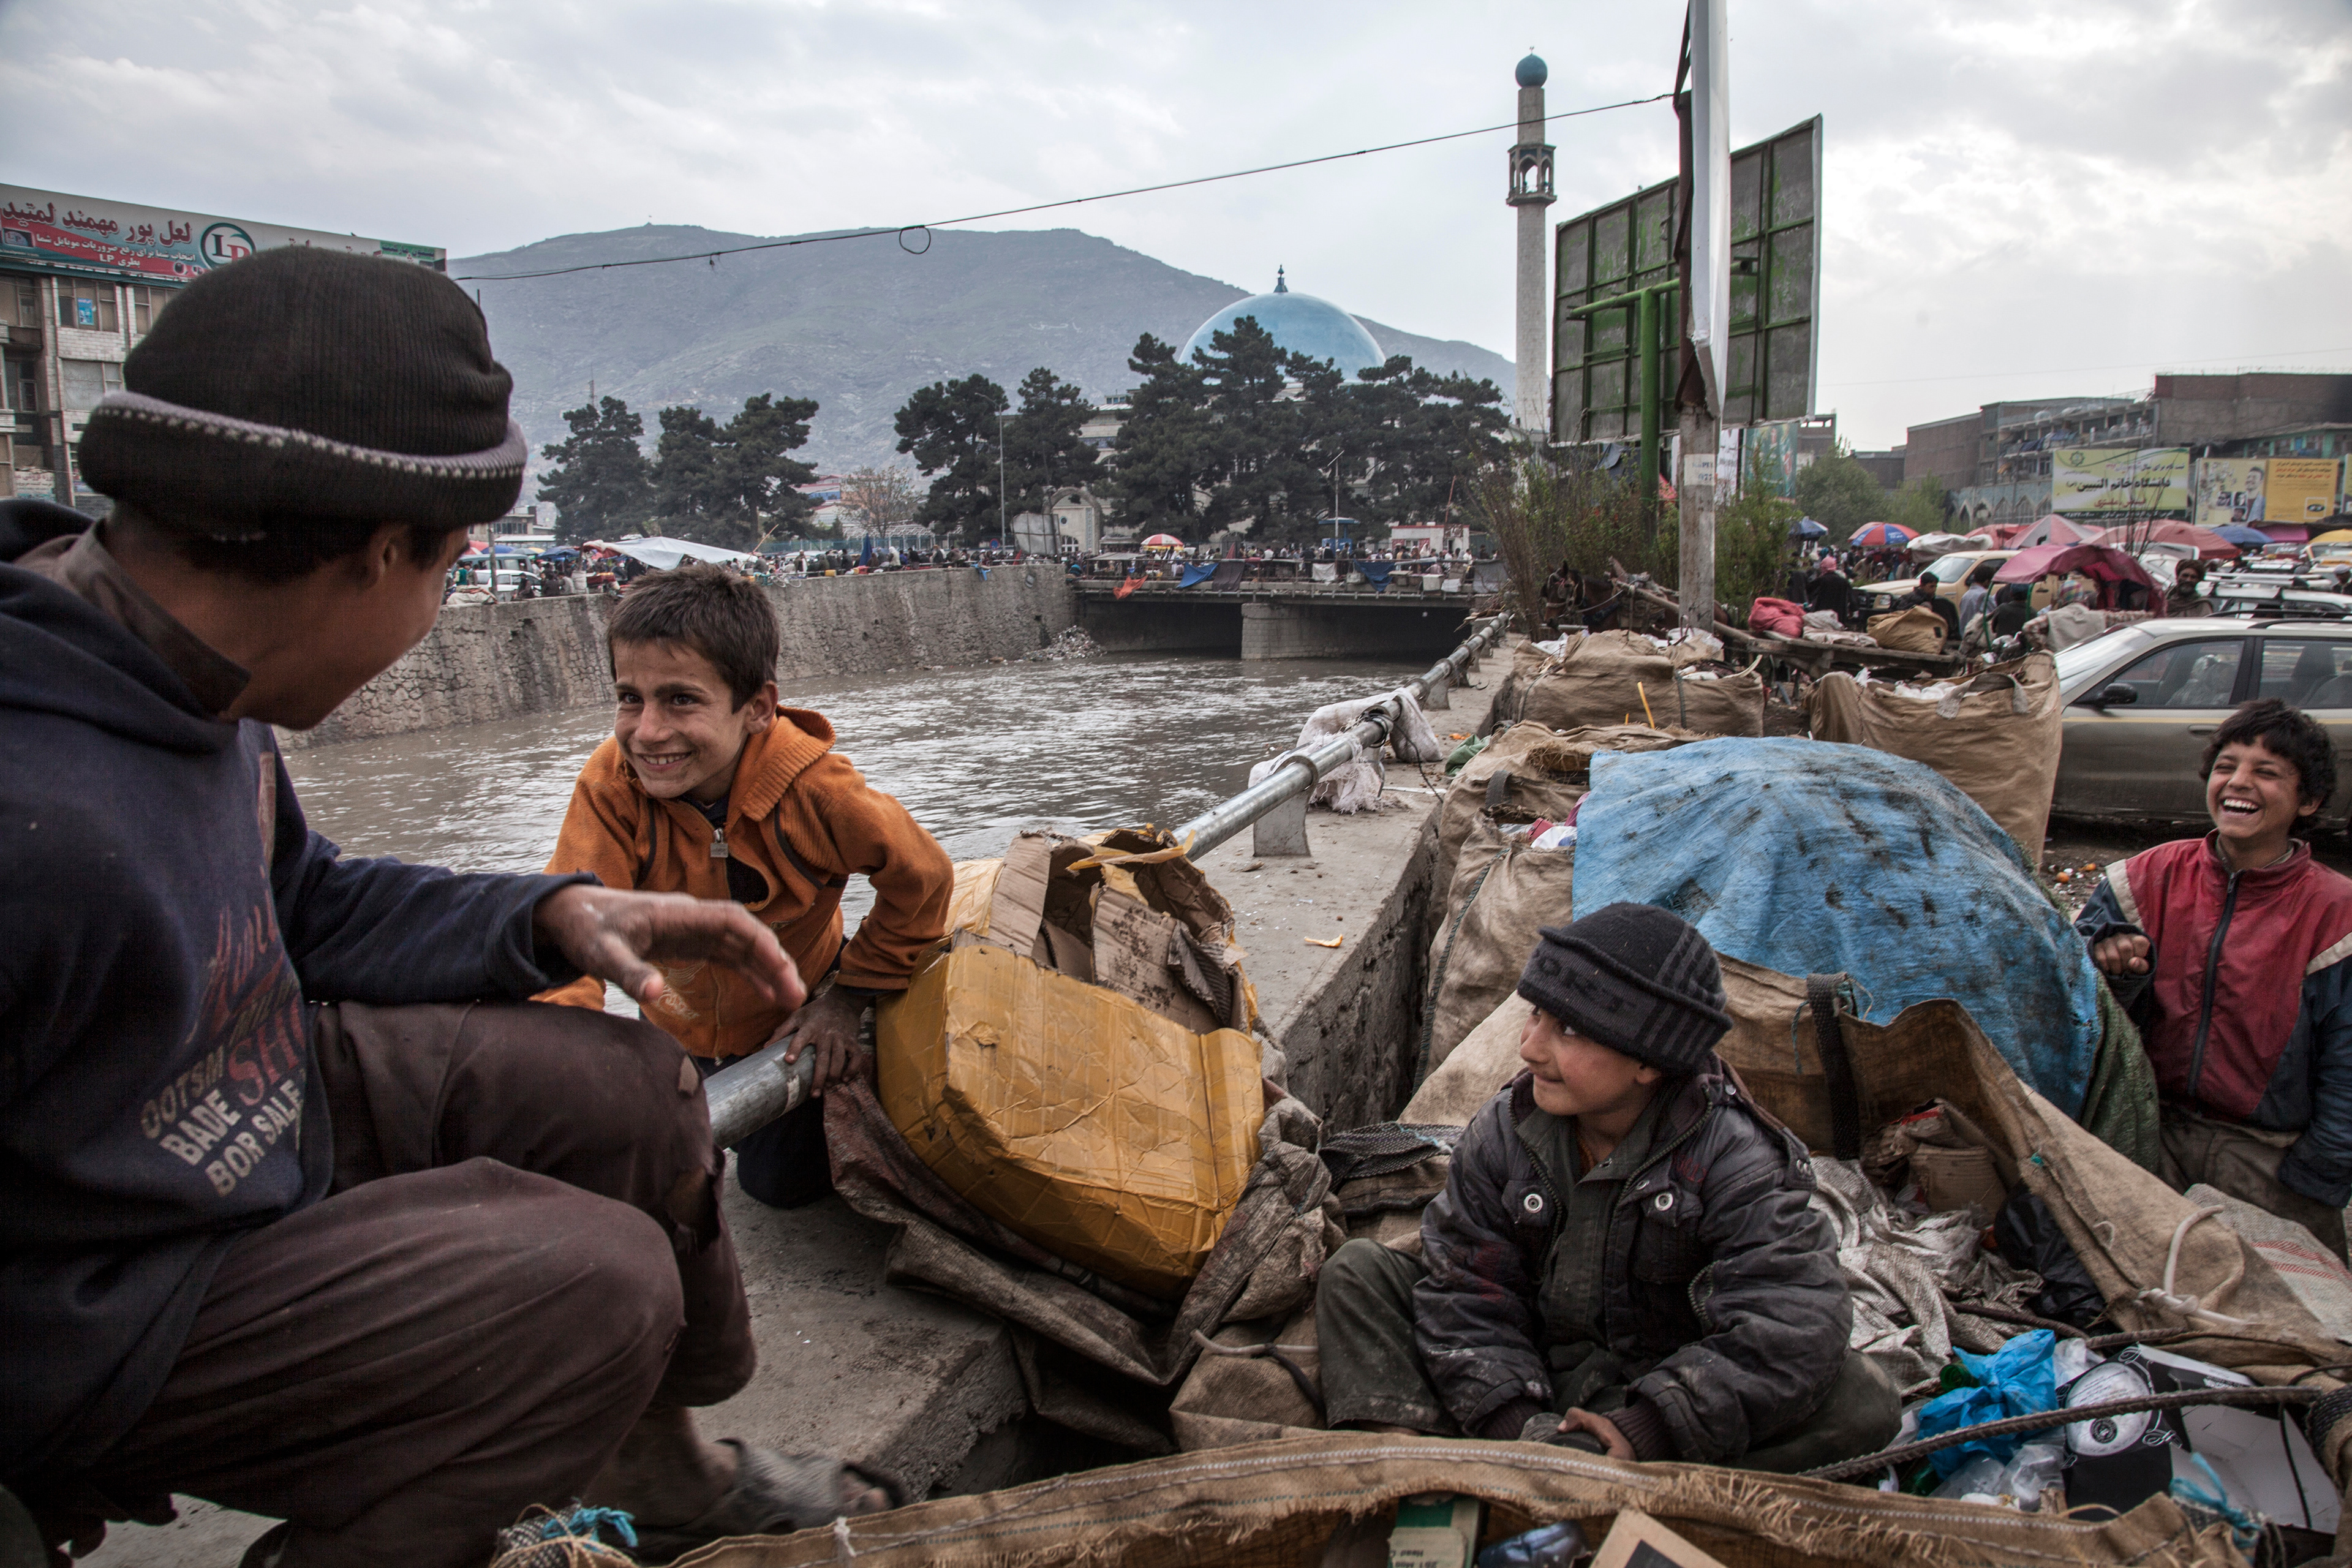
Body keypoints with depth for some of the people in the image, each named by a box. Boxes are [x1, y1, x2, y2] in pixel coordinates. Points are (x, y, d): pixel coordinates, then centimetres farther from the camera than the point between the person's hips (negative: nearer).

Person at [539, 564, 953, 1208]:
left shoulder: (816, 791, -34)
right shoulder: (610, 786, -29)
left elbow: (922, 878, -19)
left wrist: (849, 997, -13)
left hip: (791, 1016, -2)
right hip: (681, 1022, 3)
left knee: (784, 1183, 9)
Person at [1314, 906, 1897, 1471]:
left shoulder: (1733, 1160, -15)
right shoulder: (1502, 1133, -6)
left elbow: (1794, 1328, -26)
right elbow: (1466, 1292, -7)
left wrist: (1640, 1431, -32)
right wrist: (1514, 1422, -23)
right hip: (1530, 1382, 3)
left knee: (1861, 1397, -29)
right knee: (1357, 1271, -10)